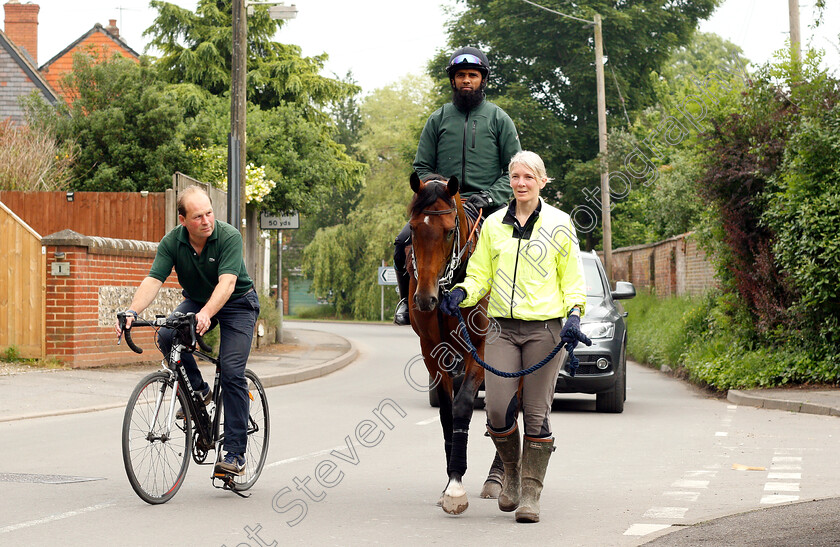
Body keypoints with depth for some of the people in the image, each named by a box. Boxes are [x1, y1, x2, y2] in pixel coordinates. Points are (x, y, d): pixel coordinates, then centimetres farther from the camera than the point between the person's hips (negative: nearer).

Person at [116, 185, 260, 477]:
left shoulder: (229, 236, -26)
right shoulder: (172, 242, -16)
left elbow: (227, 282, -37)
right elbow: (153, 280, -24)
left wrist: (206, 314, -54)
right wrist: (132, 312, -42)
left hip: (237, 303, -4)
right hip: (196, 300, 4)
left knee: (232, 373, -17)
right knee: (167, 336, -26)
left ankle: (235, 453, -12)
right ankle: (197, 390, 0)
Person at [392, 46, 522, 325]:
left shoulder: (498, 119, 9)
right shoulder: (438, 119, 14)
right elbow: (422, 167, 14)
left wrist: (488, 198, -10)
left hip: (487, 207, -2)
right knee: (404, 241, -21)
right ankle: (409, 299, 3)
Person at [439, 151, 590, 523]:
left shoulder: (559, 224, 4)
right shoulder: (493, 224, 10)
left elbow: (573, 279, 7)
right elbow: (480, 275, 11)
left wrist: (574, 316, -9)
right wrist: (462, 293, -10)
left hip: (545, 327, -2)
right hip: (502, 327, 2)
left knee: (536, 413, -3)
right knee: (498, 409, -9)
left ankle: (530, 493, 6)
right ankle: (511, 472, 18)